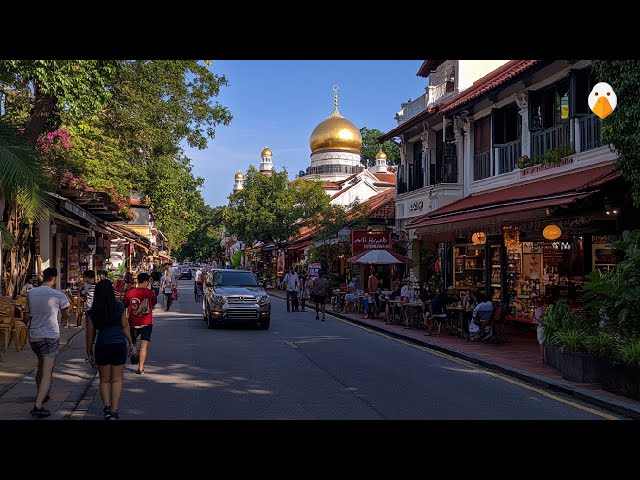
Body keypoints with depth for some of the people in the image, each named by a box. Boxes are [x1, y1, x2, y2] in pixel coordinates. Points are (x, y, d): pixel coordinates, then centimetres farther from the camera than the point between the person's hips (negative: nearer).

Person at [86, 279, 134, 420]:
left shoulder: (93, 312, -2)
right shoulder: (119, 307, -5)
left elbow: (90, 333, 2)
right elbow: (125, 326, -1)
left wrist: (89, 351, 13)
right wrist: (130, 342, 10)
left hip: (102, 346, 1)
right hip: (119, 345, -1)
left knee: (104, 379, 15)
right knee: (117, 379, 7)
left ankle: (106, 407, 1)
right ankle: (114, 410, 1)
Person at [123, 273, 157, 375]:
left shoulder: (129, 293, -5)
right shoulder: (150, 292, -8)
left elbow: (124, 307, 4)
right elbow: (154, 303, 9)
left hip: (133, 323, 1)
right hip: (147, 323, -1)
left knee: (131, 343, 24)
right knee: (144, 346, 0)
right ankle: (141, 368, -3)